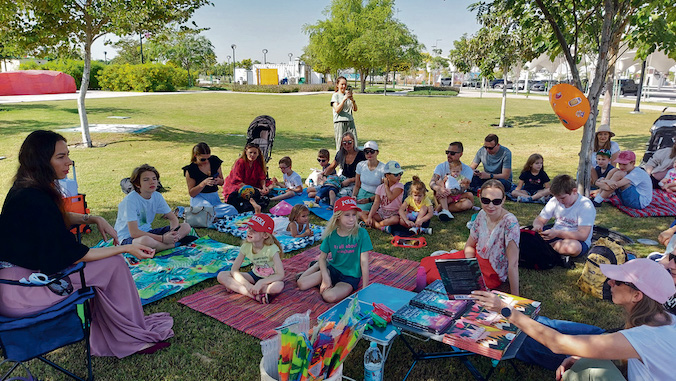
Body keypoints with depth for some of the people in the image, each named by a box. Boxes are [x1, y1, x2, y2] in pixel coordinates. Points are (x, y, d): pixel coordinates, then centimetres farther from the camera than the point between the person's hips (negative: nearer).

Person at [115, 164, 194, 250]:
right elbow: (134, 233, -27)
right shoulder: (130, 200, -21)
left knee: (186, 227, -6)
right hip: (128, 237, -6)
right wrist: (162, 238, -31)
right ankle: (176, 243, -18)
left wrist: (172, 232, -19)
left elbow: (173, 218, 5)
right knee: (145, 240, -43)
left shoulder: (157, 196, -2)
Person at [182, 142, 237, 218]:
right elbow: (191, 193, -6)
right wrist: (203, 183, -22)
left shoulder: (214, 161, 5)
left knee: (232, 210, -27)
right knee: (208, 207, -43)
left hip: (214, 197, 6)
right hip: (199, 198, -5)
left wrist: (219, 181, -9)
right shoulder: (190, 170, -7)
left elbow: (222, 182, 16)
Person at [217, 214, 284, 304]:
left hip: (269, 279, -4)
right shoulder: (246, 246, -14)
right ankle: (256, 296, -25)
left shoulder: (271, 249, -26)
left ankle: (236, 287, -23)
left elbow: (281, 275, -29)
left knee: (278, 286, -41)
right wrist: (247, 284, -30)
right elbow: (234, 270, -13)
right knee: (221, 276, -13)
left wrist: (261, 282, -39)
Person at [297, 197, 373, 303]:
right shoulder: (331, 234, -6)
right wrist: (325, 277, -12)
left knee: (329, 296, -30)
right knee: (301, 283, -9)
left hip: (350, 277, -3)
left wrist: (365, 289, -16)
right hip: (333, 270, 3)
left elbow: (364, 262, -16)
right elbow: (322, 257, 3)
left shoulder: (361, 233, -16)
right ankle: (317, 266, 21)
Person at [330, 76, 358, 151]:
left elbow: (355, 109, 10)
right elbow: (337, 110, -12)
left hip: (350, 122, 5)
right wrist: (344, 99, -18)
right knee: (340, 145, -6)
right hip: (340, 122, -5)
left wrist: (353, 100, -8)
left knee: (353, 145, -3)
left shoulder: (348, 94, 17)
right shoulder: (335, 95, 2)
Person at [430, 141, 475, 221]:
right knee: (438, 186, -26)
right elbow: (431, 183, -18)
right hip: (443, 198, 1)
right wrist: (439, 189, -41)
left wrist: (449, 192, -37)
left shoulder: (467, 169, -4)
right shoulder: (441, 167, -1)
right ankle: (446, 210, -44)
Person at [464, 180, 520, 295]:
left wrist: (514, 297, -24)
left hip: (494, 275, -5)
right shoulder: (482, 215, -6)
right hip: (476, 261, 6)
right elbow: (470, 245, 5)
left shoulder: (509, 222, -25)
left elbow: (513, 263, -25)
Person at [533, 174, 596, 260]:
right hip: (555, 236, 4)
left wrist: (557, 233, -34)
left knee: (573, 246, -41)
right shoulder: (555, 201, 2)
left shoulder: (586, 205, -14)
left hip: (578, 241, -4)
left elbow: (583, 235, -23)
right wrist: (537, 226, -20)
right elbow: (539, 220, 5)